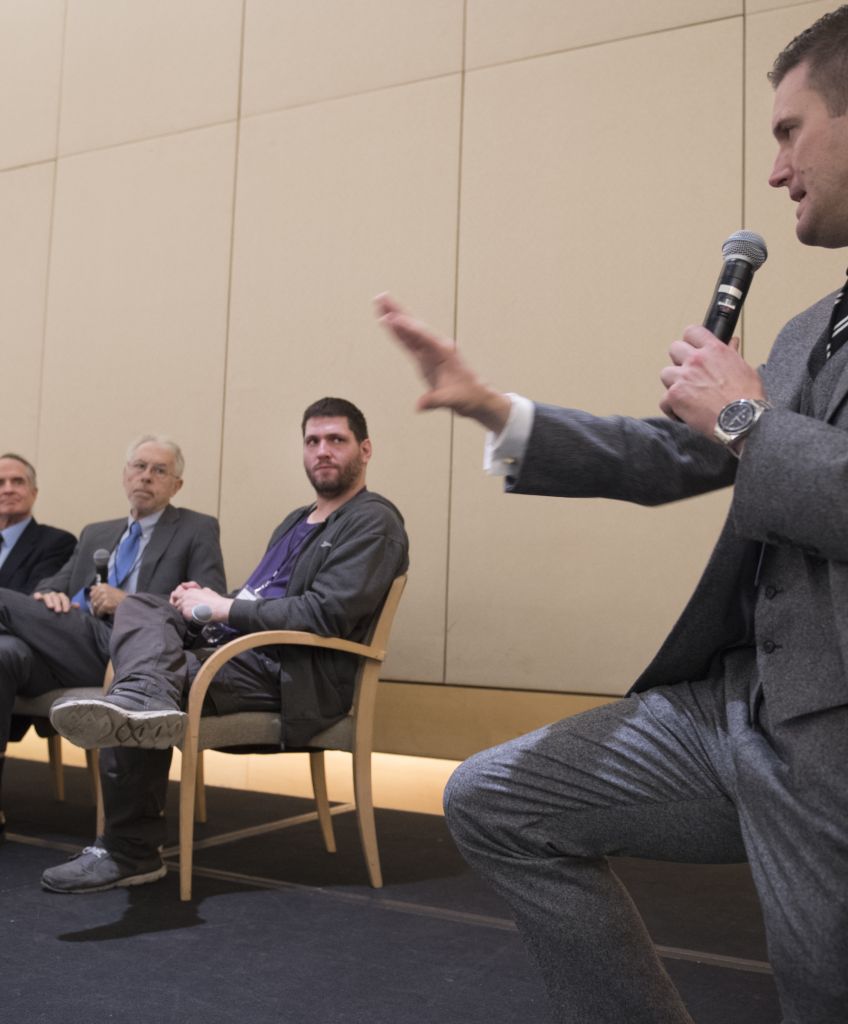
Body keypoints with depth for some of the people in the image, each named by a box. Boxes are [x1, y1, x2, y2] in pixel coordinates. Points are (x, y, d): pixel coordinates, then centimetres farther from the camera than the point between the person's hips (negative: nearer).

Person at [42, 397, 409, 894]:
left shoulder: (374, 522, -5)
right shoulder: (298, 520, 26)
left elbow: (326, 615, -18)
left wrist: (225, 609, -12)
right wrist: (208, 600, 3)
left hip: (293, 676, -9)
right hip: (242, 648, 10)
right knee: (142, 605, -14)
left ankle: (130, 853, -21)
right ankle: (147, 701, -39)